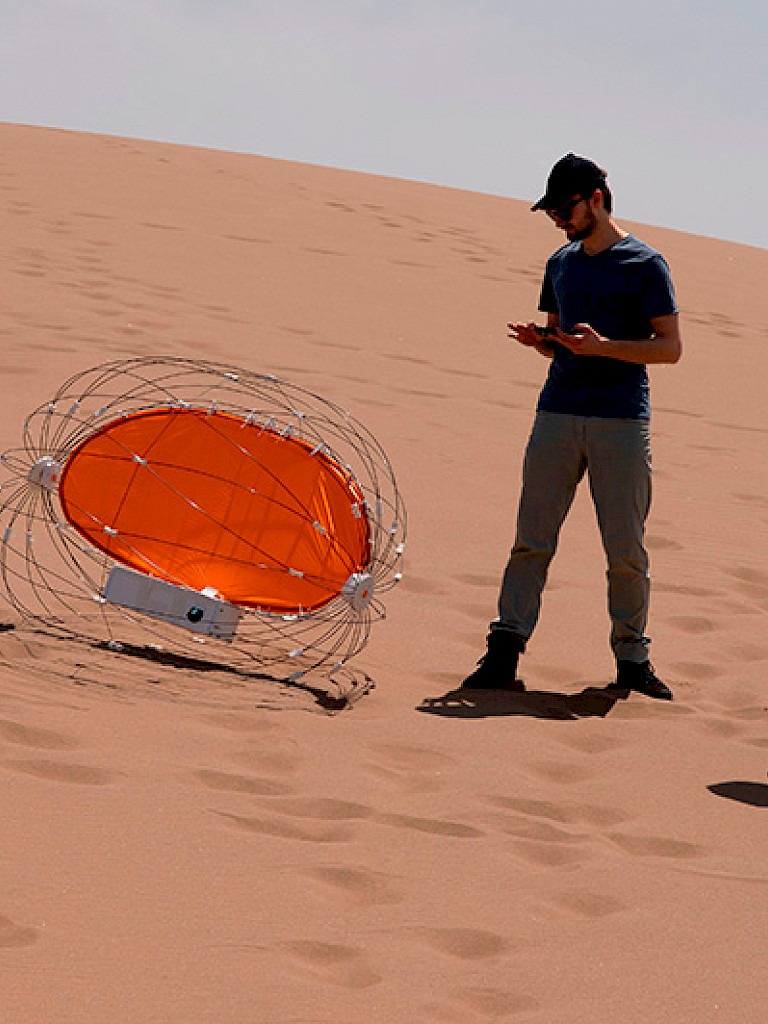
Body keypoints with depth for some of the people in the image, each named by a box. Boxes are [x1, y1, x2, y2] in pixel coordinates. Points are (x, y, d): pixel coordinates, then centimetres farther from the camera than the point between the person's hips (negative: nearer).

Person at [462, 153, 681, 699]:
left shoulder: (645, 265, -1)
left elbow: (670, 346, -5)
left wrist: (603, 347, -17)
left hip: (622, 421, -4)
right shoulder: (561, 263, 16)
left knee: (626, 551, -1)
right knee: (532, 540, -2)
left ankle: (632, 659, 11)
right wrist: (538, 340, 1)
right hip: (558, 412, 4)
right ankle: (504, 652, -4)